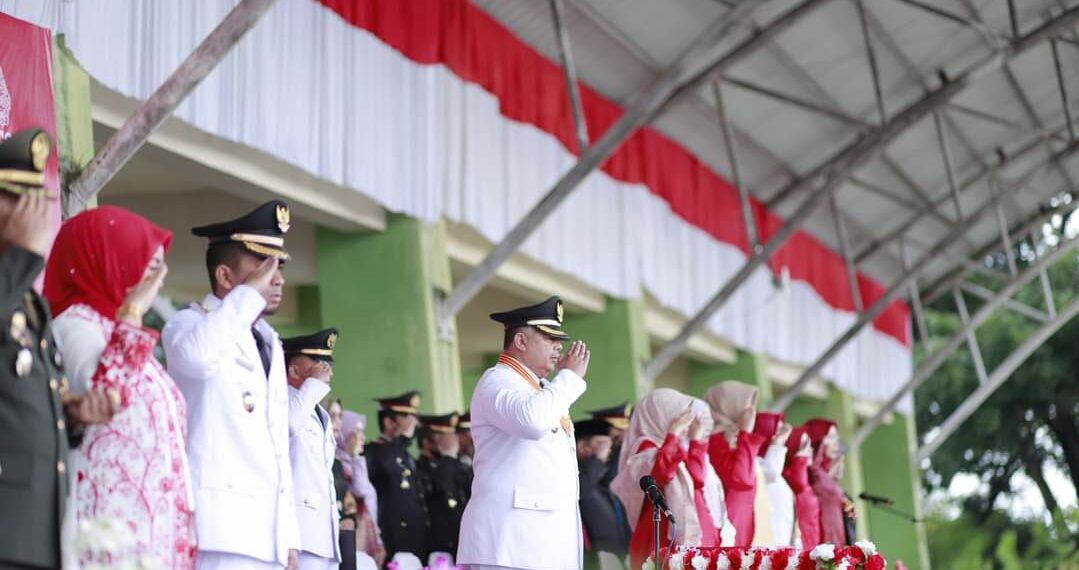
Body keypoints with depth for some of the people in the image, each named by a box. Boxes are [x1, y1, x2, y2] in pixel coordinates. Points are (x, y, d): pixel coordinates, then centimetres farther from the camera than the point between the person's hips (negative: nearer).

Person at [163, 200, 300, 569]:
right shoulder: (189, 324, -1)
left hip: (267, 528, 8)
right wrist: (250, 292, -15)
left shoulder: (270, 343, 23)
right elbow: (197, 355, -29)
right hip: (220, 525, -8)